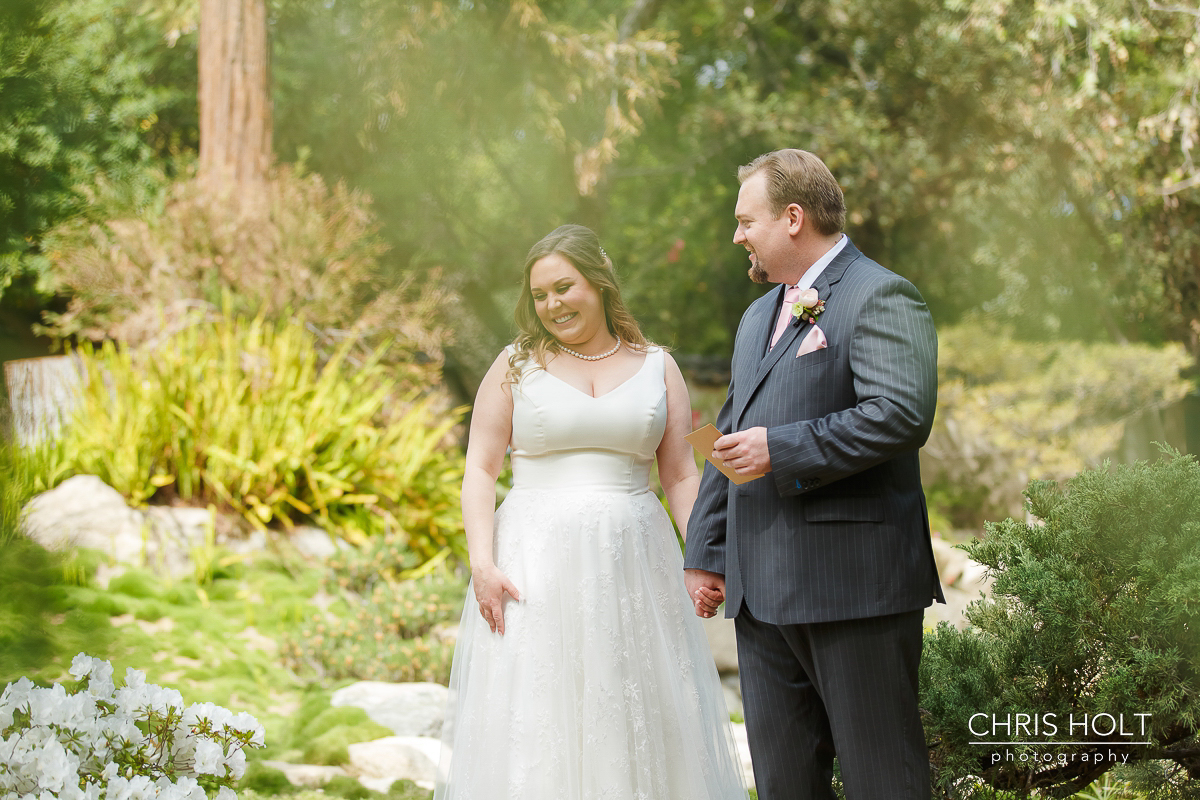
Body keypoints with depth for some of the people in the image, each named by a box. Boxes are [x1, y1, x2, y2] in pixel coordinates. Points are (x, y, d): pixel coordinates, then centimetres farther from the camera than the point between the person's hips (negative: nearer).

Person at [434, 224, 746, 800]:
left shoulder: (657, 369, 10)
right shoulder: (516, 366, 6)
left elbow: (681, 476, 9)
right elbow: (480, 471, 2)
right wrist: (482, 564, -11)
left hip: (631, 564, 2)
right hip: (535, 567, -1)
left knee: (636, 727, 3)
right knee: (535, 729, -4)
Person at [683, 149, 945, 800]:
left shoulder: (879, 297, -7)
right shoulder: (757, 318, 23)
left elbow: (902, 415, -21)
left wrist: (781, 450, -18)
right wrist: (705, 552, 22)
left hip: (853, 585, -9)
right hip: (761, 589, 9)